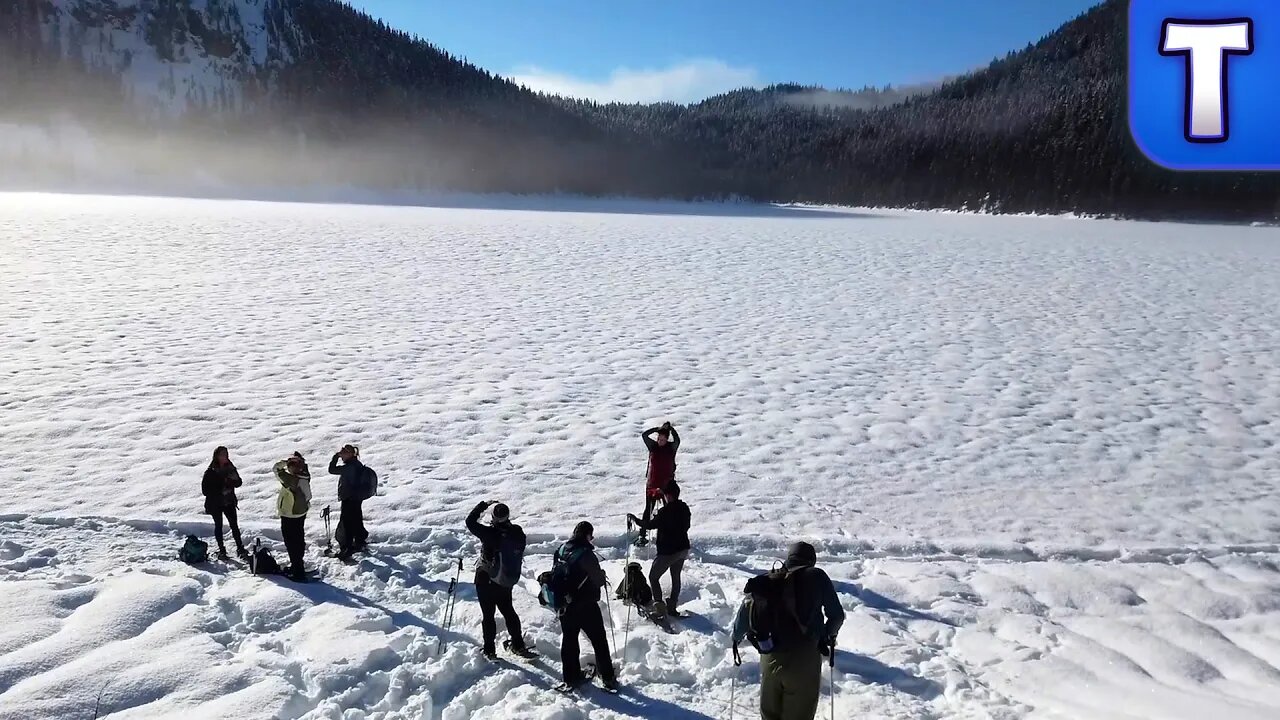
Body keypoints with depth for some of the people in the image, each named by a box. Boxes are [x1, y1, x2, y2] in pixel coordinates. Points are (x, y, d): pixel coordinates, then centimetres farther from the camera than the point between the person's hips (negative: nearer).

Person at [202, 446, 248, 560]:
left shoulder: (230, 468, 1)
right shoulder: (211, 472, -10)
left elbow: (238, 483, 2)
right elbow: (205, 489, -11)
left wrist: (233, 480, -19)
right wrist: (219, 492, -18)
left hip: (229, 502, 3)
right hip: (215, 504, -2)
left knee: (234, 525, 1)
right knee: (218, 525, 8)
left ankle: (240, 548, 5)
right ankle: (221, 549, 17)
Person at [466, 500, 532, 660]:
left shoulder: (491, 534, -26)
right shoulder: (518, 533, -11)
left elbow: (470, 522, -16)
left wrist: (482, 505, -7)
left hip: (486, 580, -5)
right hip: (508, 581, 5)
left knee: (488, 614, 8)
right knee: (508, 611, 21)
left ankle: (489, 651, 12)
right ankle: (518, 646, 28)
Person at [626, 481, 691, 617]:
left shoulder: (665, 511, -22)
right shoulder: (685, 508, 0)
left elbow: (650, 524, -18)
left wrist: (635, 520, -6)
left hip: (667, 551, -7)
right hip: (682, 549, 7)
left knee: (653, 577, 8)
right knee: (676, 577, 21)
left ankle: (660, 607, 1)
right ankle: (672, 607, 25)